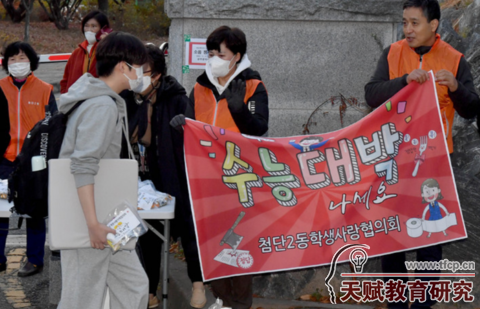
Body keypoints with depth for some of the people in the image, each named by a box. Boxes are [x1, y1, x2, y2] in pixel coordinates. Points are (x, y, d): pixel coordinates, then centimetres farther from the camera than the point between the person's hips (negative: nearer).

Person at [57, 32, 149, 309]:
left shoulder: (107, 101, 13)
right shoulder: (102, 106, -18)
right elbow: (83, 168, -25)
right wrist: (94, 224, -29)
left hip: (100, 216, 10)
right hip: (87, 221, -10)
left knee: (134, 286, 12)